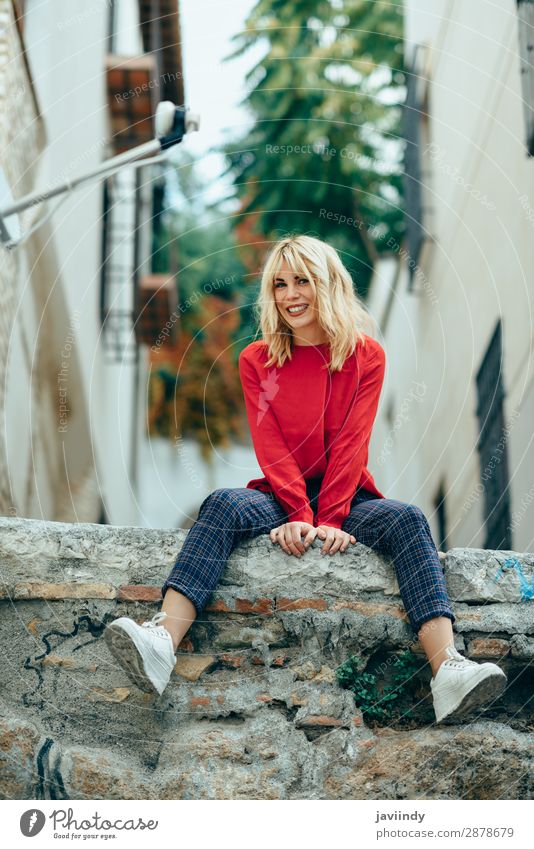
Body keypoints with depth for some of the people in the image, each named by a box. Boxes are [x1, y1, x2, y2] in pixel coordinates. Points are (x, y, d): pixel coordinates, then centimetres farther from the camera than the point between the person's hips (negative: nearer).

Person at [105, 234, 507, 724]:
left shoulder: (366, 356, 4)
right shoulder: (257, 360, 6)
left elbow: (351, 443, -6)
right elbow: (270, 444, -5)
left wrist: (330, 519, -20)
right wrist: (300, 514, -21)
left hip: (346, 499, 0)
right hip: (280, 498, 0)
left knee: (406, 518, -29)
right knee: (223, 505, -30)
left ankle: (449, 672, -45)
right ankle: (162, 645, -49)